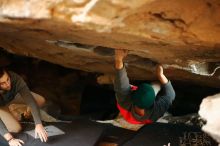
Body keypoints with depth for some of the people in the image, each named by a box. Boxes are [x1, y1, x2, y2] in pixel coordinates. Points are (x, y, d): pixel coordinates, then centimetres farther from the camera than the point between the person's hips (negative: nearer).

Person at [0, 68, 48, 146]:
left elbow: (31, 101, -40)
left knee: (41, 101, -11)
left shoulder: (15, 79, -41)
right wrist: (10, 139, -57)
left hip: (13, 95, 3)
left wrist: (38, 125, -48)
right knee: (16, 129, -18)